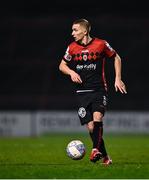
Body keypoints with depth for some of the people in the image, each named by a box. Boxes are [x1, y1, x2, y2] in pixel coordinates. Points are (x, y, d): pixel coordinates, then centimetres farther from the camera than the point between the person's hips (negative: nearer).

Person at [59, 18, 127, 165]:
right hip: (82, 92, 2)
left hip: (99, 90, -2)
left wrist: (118, 79, 6)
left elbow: (116, 58, 12)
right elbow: (62, 65, 17)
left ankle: (96, 149, -29)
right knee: (90, 126, -3)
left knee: (97, 117, -26)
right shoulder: (72, 48, 4)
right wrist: (71, 73, -4)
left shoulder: (101, 44, -3)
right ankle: (105, 157, 8)